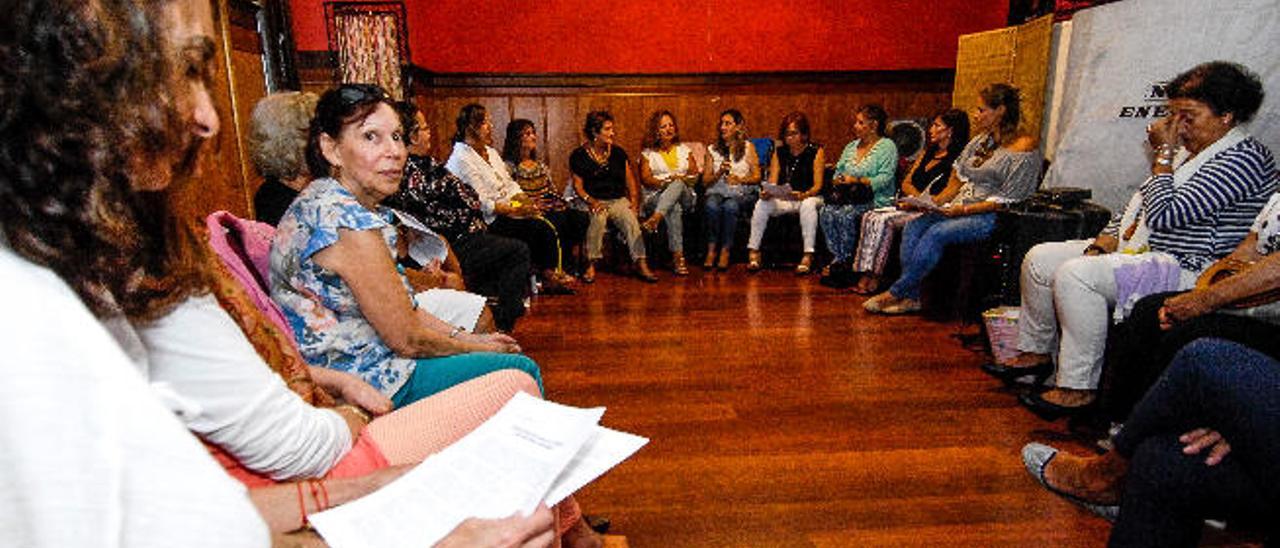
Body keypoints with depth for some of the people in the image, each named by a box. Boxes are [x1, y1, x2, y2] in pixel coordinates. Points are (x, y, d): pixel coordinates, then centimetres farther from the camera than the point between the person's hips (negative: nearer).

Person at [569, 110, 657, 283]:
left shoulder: (618, 153, 14)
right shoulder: (579, 155, 4)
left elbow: (630, 181, 14)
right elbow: (578, 186, 0)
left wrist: (634, 200, -2)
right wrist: (591, 201, -17)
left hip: (619, 200, 3)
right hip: (595, 201, -2)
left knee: (631, 219, -28)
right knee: (598, 218, -35)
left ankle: (641, 263, -33)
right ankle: (591, 265, -26)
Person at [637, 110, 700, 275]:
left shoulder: (684, 149, 22)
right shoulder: (648, 153, 15)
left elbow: (695, 175, 12)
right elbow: (645, 178, 1)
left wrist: (680, 178, -9)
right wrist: (663, 182, -16)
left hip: (684, 196, 1)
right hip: (656, 196, -1)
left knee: (678, 184, -35)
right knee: (674, 208, -37)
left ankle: (655, 218, -55)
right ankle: (678, 256, -45)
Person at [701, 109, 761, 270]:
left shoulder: (748, 147, 12)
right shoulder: (712, 149, 17)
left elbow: (757, 177, 7)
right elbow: (705, 180, 11)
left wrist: (740, 179, -11)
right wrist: (719, 173, -7)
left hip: (741, 192, -2)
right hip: (717, 190, 2)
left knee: (730, 206, -36)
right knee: (711, 206, -34)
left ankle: (725, 251, -29)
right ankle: (711, 250, -27)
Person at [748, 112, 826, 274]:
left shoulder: (816, 151, -3)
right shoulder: (779, 152, 8)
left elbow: (817, 185, -11)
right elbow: (772, 181, 1)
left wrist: (803, 195, -32)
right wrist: (767, 192, -23)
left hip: (809, 198, -3)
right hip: (783, 199, 3)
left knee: (808, 205, -37)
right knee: (762, 204, -24)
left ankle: (808, 255, -36)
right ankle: (753, 251, -23)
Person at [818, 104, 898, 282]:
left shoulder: (887, 146, 0)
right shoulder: (851, 147, 22)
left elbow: (885, 178, -13)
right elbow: (837, 172, 20)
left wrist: (858, 181, -20)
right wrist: (838, 180, -3)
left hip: (875, 199, -6)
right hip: (846, 196, 6)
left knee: (845, 213, -32)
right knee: (826, 212, -23)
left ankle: (844, 260, -16)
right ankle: (838, 258, -15)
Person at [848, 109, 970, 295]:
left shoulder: (957, 159, -5)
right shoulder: (928, 152, 21)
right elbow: (906, 183, 17)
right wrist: (919, 197, -2)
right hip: (911, 206, 8)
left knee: (884, 220, -28)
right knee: (870, 217, -16)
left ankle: (873, 278, -25)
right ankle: (866, 274, -24)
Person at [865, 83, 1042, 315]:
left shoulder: (1024, 148, -8)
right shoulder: (979, 142, 16)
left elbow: (1008, 200, -14)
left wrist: (964, 210, -20)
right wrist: (933, 203, -2)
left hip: (991, 217, -7)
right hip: (960, 208, 8)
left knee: (936, 234, -29)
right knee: (913, 227, -16)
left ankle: (895, 293, -18)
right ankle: (911, 297, -18)